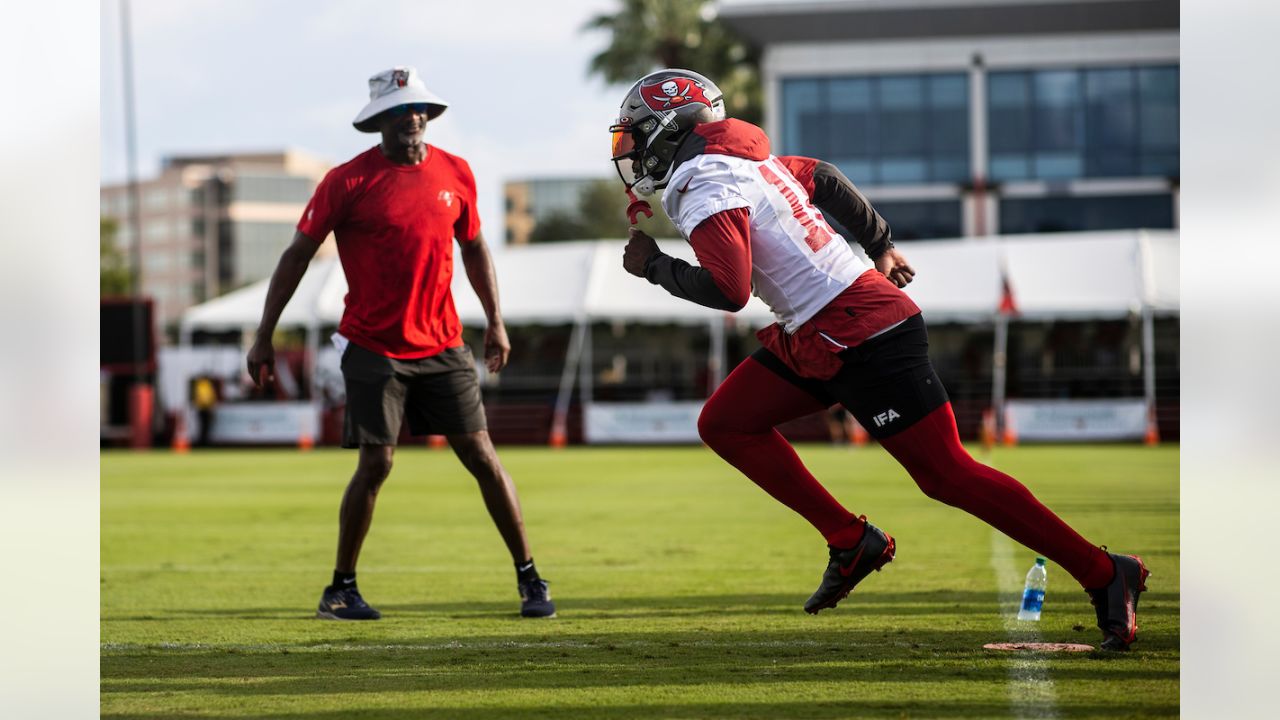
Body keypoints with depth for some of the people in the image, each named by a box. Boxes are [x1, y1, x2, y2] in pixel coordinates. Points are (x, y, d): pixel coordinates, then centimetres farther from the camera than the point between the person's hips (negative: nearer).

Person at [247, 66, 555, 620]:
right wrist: (264, 336, -5)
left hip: (441, 346, 3)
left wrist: (495, 321, 14)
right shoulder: (349, 181, -9)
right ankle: (340, 589, 9)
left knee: (481, 456, 2)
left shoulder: (454, 174, 3)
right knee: (376, 464, -6)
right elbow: (298, 255, -4)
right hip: (373, 348, -3)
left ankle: (529, 577, 10)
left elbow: (474, 247, 18)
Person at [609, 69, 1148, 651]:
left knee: (947, 475, -7)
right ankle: (851, 542, 9)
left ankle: (1105, 575, -2)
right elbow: (824, 178, 27)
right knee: (724, 423, 9)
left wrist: (653, 267, -10)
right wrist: (881, 246, 36)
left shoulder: (704, 188, -15)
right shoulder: (740, 158, 14)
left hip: (862, 337, -10)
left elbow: (728, 291, -25)